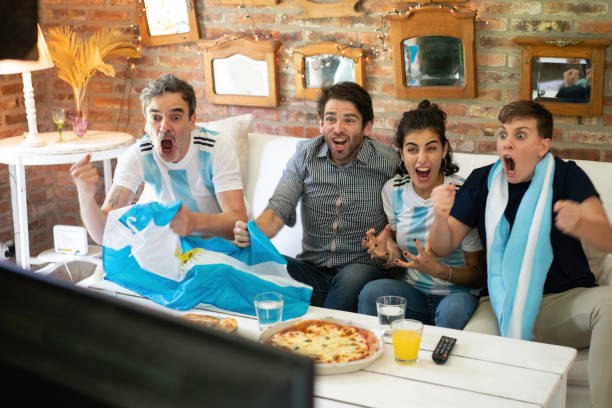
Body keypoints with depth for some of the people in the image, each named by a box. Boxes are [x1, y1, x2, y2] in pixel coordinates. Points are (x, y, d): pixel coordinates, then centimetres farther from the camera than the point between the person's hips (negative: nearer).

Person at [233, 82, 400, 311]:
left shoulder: (387, 162, -7)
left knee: (351, 279, -36)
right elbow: (279, 209, -6)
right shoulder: (305, 154, 2)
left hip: (362, 267, -2)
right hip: (312, 267, 3)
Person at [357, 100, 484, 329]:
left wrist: (438, 270, -25)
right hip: (413, 292, 3)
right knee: (371, 292, -26)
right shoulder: (393, 190, 1)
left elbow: (478, 275, -7)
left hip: (457, 294, -3)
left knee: (453, 310, -36)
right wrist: (388, 255, -10)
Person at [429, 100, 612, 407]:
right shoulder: (483, 181, 6)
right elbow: (443, 248, 5)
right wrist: (441, 218, -19)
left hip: (566, 299, 0)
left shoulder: (566, 176, 0)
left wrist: (578, 224, -37)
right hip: (501, 306, 0)